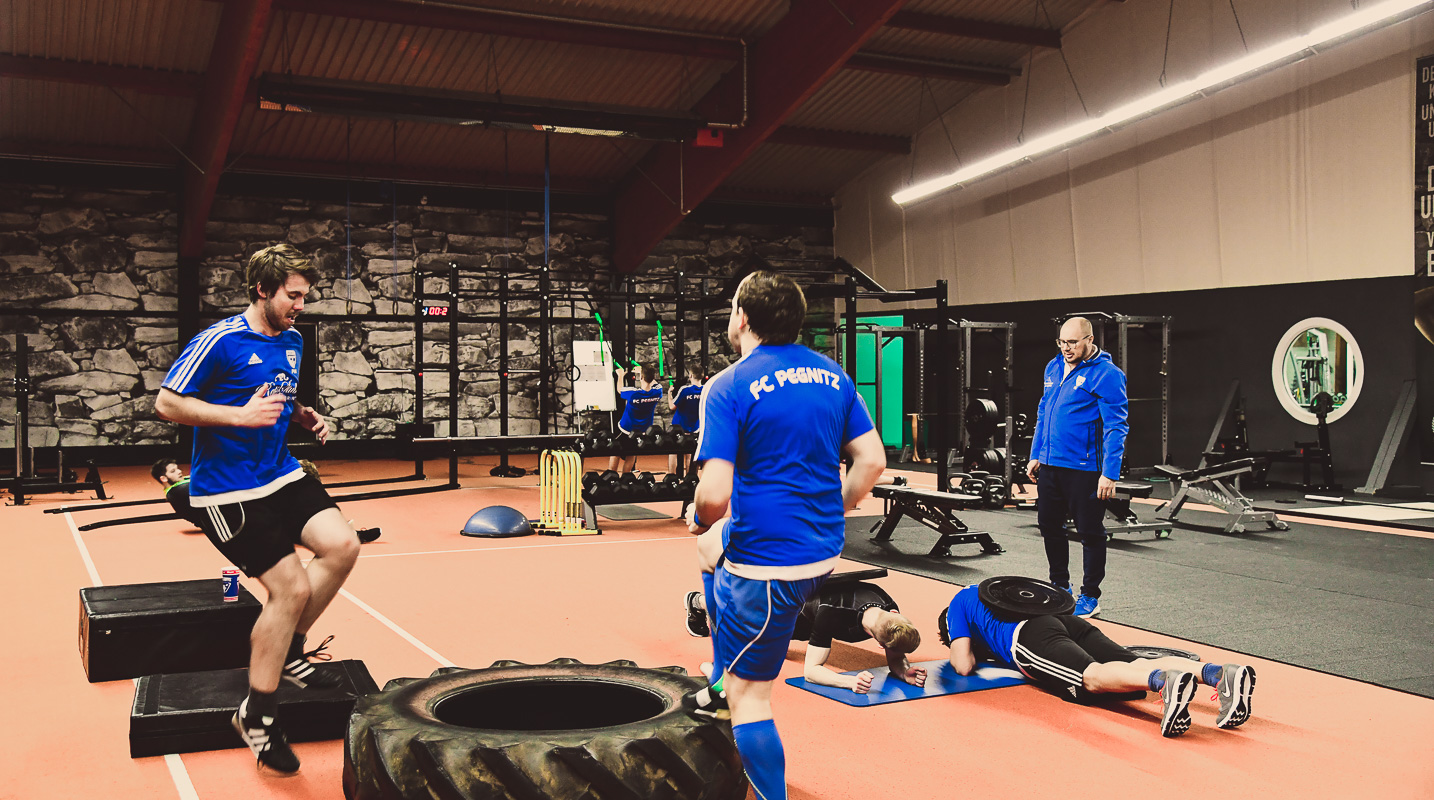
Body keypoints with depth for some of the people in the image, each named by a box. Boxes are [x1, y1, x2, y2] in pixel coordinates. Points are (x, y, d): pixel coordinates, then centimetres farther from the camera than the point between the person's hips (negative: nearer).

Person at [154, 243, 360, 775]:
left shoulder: (292, 342, 10)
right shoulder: (220, 340, -14)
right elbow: (167, 403, -13)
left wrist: (304, 416, 5)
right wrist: (241, 416, -23)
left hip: (281, 475, 8)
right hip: (228, 489, -7)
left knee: (341, 545, -10)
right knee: (291, 588, -11)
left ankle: (286, 651, 13)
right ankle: (256, 714, 6)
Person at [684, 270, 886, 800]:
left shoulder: (728, 387, -14)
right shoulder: (832, 375, 6)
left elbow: (715, 494, -20)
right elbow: (872, 460, 5)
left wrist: (697, 518, 2)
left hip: (768, 565, -8)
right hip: (824, 552, 8)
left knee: (750, 696, 6)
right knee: (712, 549, 33)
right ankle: (722, 687, 42)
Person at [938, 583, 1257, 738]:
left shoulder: (956, 606, 27)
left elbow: (964, 665, 15)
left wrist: (956, 651, 38)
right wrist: (988, 645, 58)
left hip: (1029, 636, -6)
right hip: (1069, 620, 6)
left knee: (1091, 677, -32)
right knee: (1138, 666, -14)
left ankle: (1164, 681, -63)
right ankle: (1222, 673, -40)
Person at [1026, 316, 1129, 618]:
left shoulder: (1106, 374, -12)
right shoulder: (1053, 368, 10)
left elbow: (1116, 427, -15)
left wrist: (1110, 473, -20)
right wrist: (1035, 455, 16)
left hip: (1085, 469, -7)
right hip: (1050, 465, 7)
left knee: (1090, 533, 4)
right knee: (1049, 525, 16)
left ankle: (1090, 596, 18)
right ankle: (1060, 586, 33)